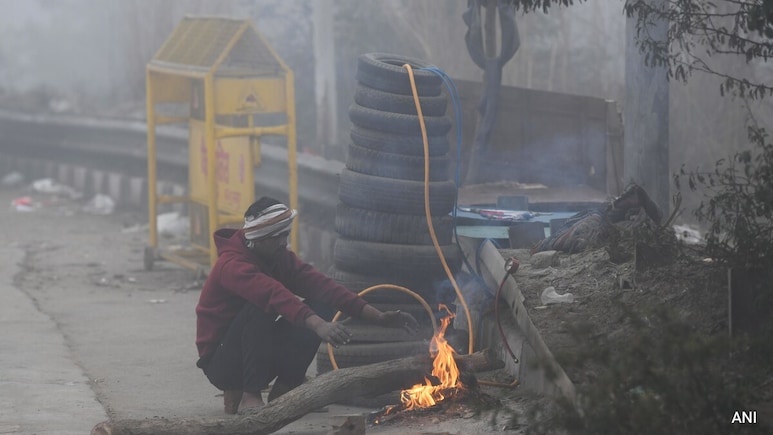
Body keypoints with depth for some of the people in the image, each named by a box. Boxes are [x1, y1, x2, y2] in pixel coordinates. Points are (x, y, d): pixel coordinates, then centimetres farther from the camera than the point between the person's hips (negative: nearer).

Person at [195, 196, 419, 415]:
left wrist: (378, 316, -19)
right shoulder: (232, 265, -23)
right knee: (261, 307, -34)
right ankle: (248, 396, -24)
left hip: (263, 355, 7)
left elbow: (322, 286, -8)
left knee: (322, 306, -7)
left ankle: (284, 388, -2)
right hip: (219, 363, -7)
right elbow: (275, 296, -40)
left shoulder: (281, 259, 2)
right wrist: (318, 325, -54)